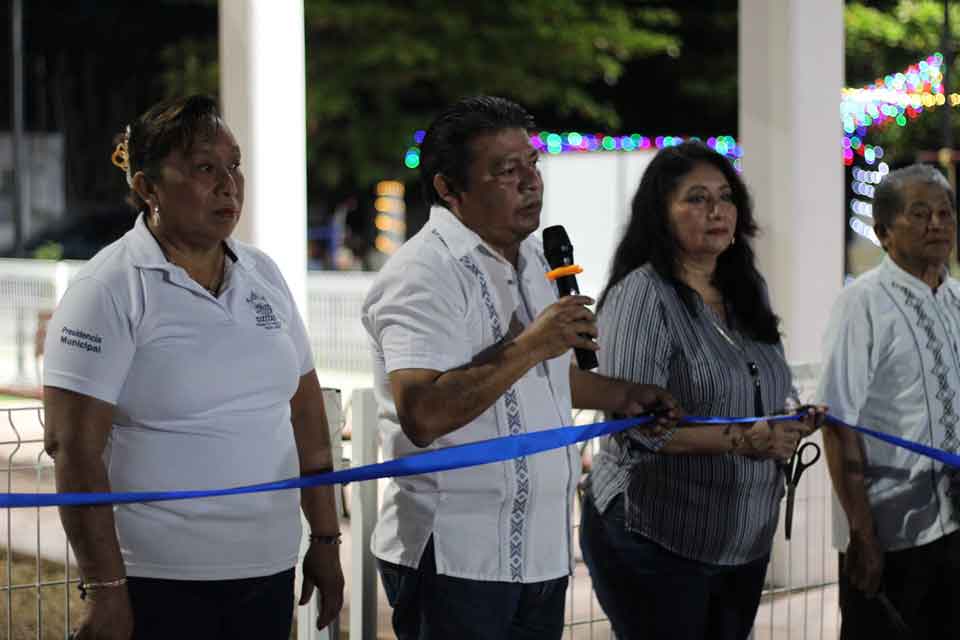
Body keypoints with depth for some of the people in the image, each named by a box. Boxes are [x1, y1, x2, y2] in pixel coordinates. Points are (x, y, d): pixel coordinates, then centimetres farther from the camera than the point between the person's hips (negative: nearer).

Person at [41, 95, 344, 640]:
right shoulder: (110, 289, -9)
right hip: (158, 584, -5)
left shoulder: (264, 275, 9)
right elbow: (73, 445, -14)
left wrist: (326, 539, 11)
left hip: (269, 573, 5)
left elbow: (305, 413, 14)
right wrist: (105, 589, -17)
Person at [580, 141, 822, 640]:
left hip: (745, 543, 7)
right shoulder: (642, 294, -13)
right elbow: (633, 424, -22)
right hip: (656, 542, -7)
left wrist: (791, 421, -1)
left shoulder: (748, 290, 11)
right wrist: (741, 441, -26)